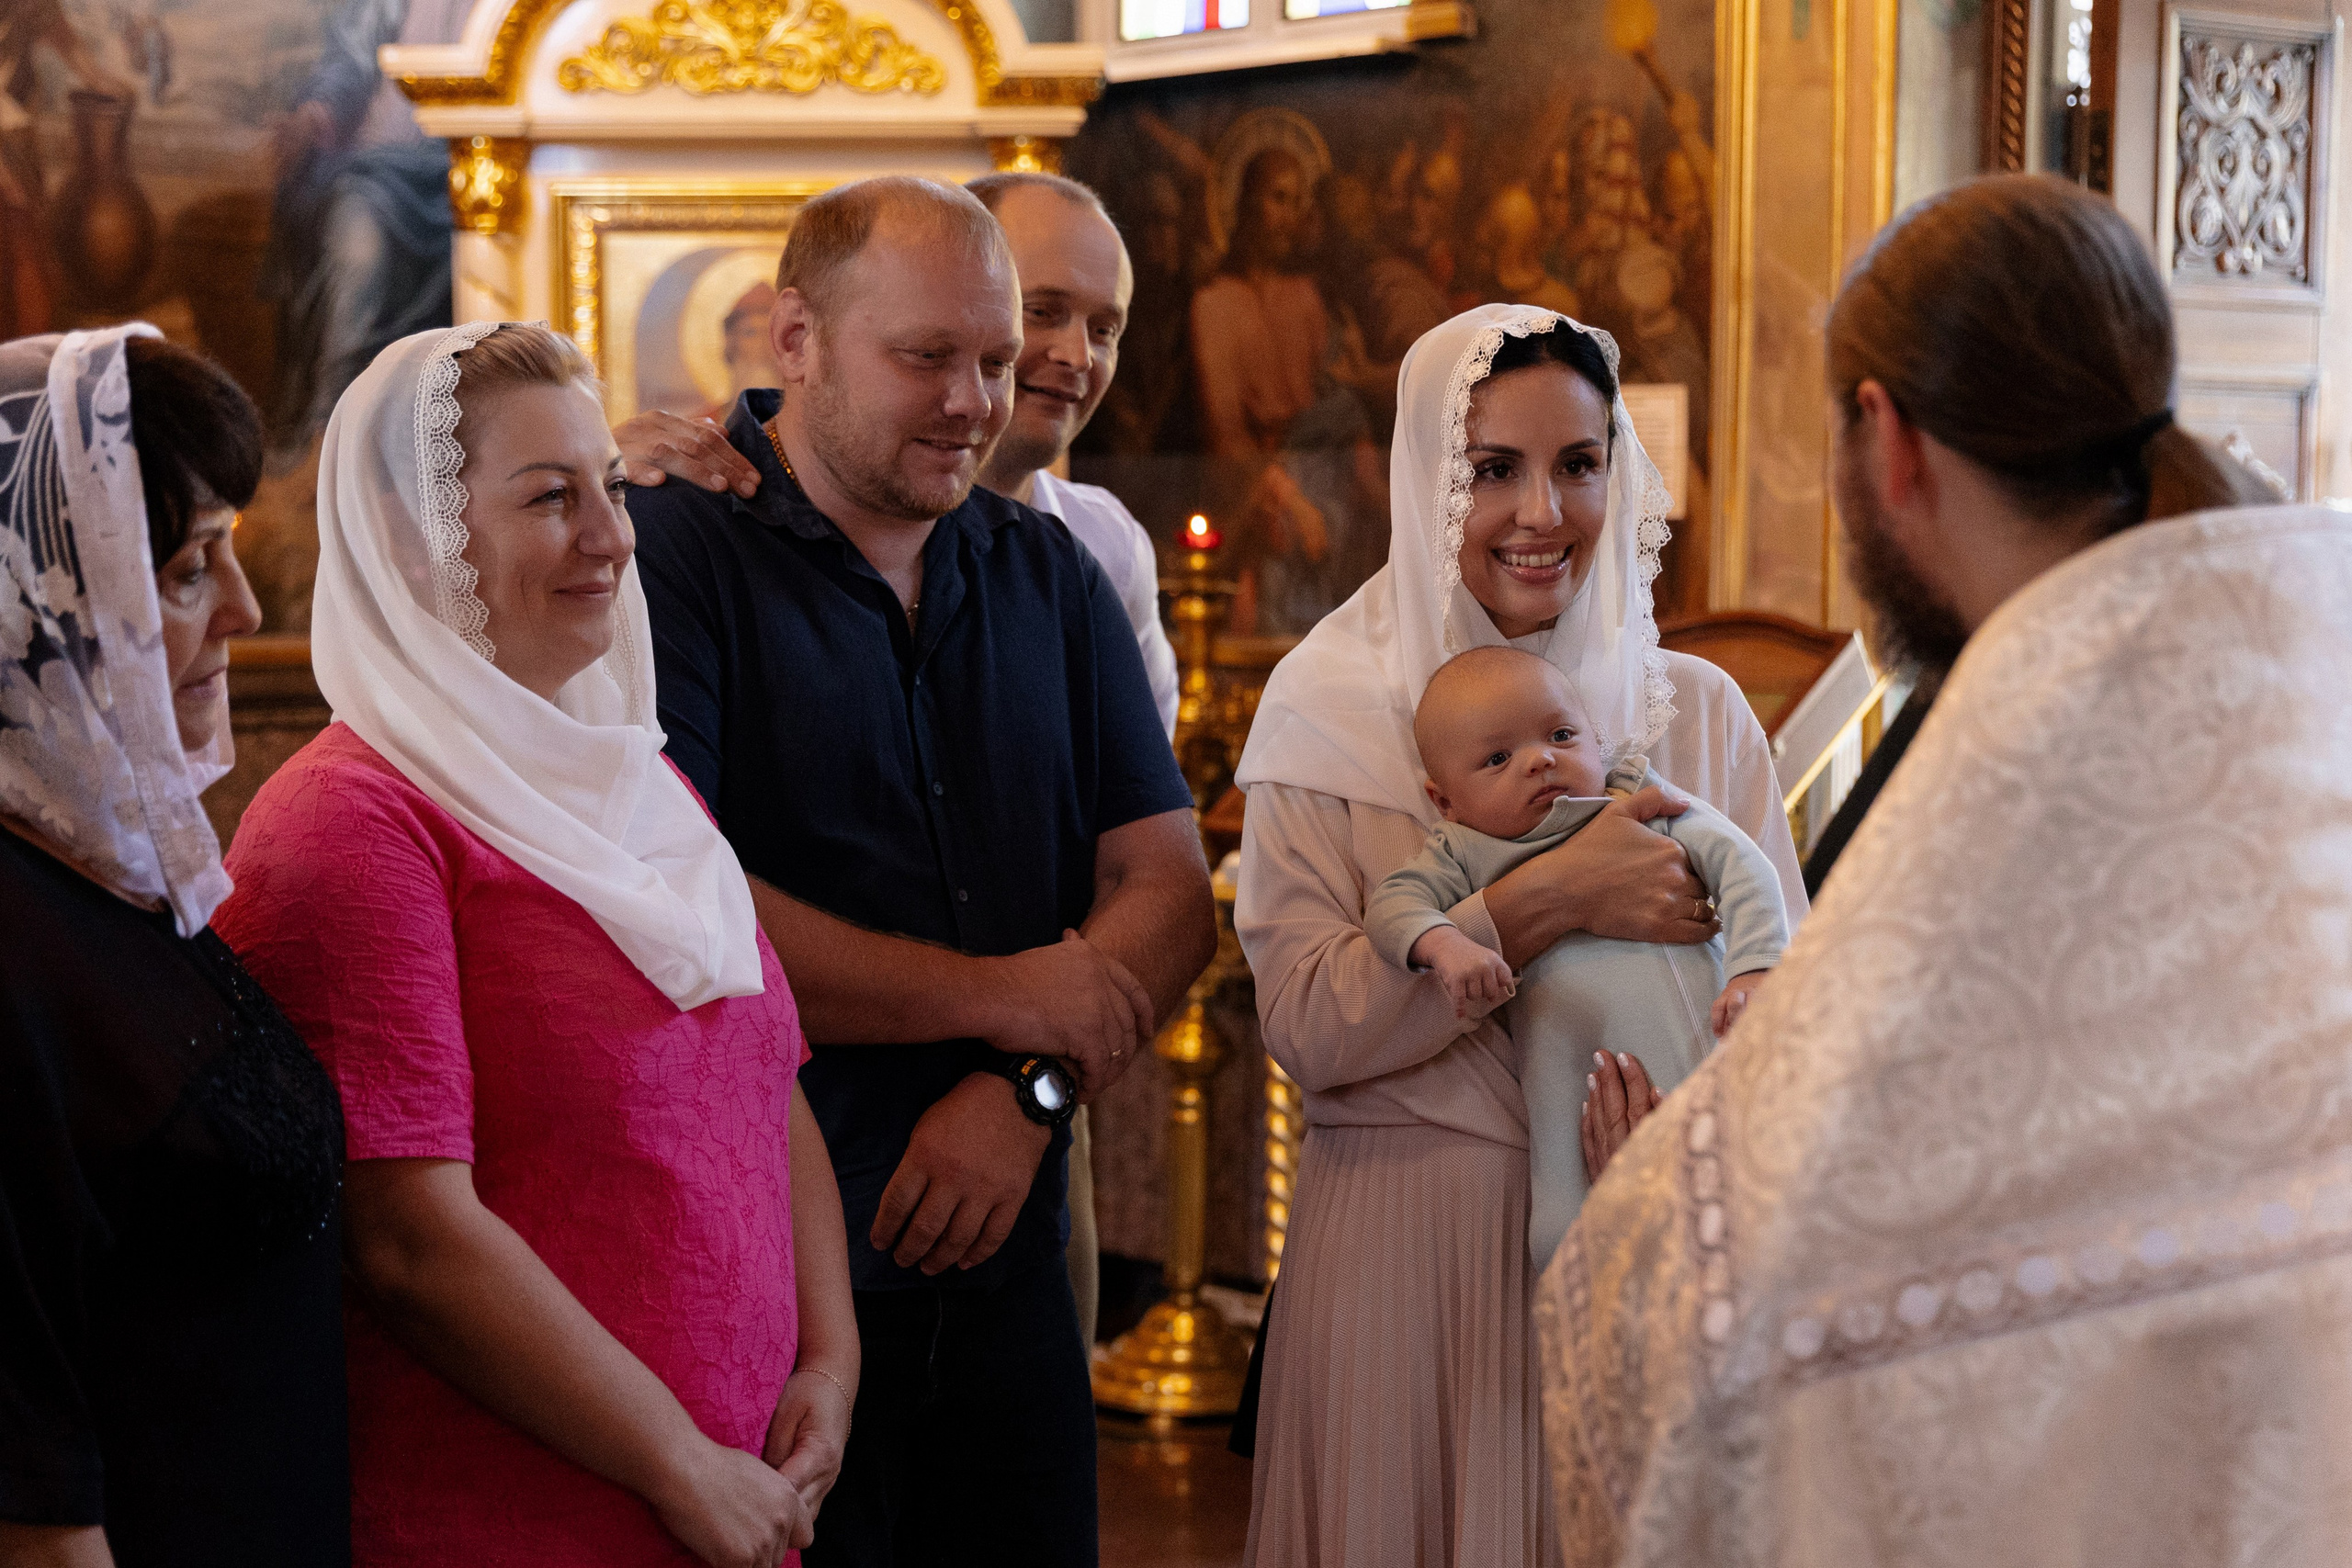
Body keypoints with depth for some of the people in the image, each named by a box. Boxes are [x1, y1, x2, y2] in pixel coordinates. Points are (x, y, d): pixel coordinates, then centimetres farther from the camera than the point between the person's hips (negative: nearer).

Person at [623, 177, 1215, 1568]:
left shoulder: (1050, 576, 12)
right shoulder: (674, 555, -8)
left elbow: (1167, 889, 8)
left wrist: (1029, 1093, -10)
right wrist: (1002, 997, -11)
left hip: (1002, 1271, 6)